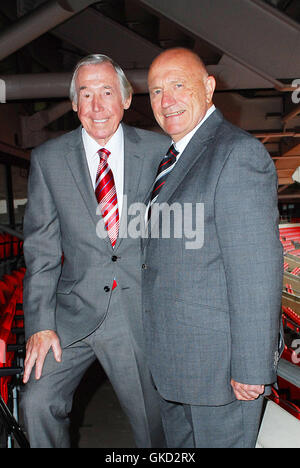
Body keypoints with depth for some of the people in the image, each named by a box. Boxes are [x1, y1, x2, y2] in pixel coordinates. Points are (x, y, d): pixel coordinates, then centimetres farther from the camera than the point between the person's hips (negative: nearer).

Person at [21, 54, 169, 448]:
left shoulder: (159, 150, 0)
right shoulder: (48, 159, 1)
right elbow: (41, 249, 0)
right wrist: (40, 323, -6)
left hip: (142, 312, 0)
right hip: (76, 313, 1)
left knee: (154, 424, 9)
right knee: (38, 402, -8)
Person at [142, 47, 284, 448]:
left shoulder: (238, 152, -17)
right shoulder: (174, 157, 12)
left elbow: (258, 270, -21)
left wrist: (252, 369, -20)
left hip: (219, 357, -9)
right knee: (179, 445, 23)